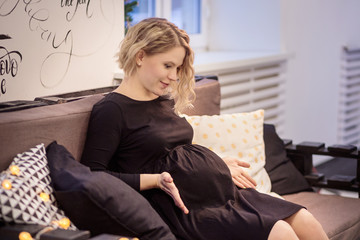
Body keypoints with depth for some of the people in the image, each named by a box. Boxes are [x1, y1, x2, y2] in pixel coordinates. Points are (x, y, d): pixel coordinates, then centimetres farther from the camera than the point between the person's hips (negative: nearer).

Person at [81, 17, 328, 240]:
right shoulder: (111, 110, -7)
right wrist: (156, 180, -22)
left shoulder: (165, 100, 18)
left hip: (228, 192, 9)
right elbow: (93, 174, -15)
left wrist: (220, 164, 19)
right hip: (190, 208, -8)